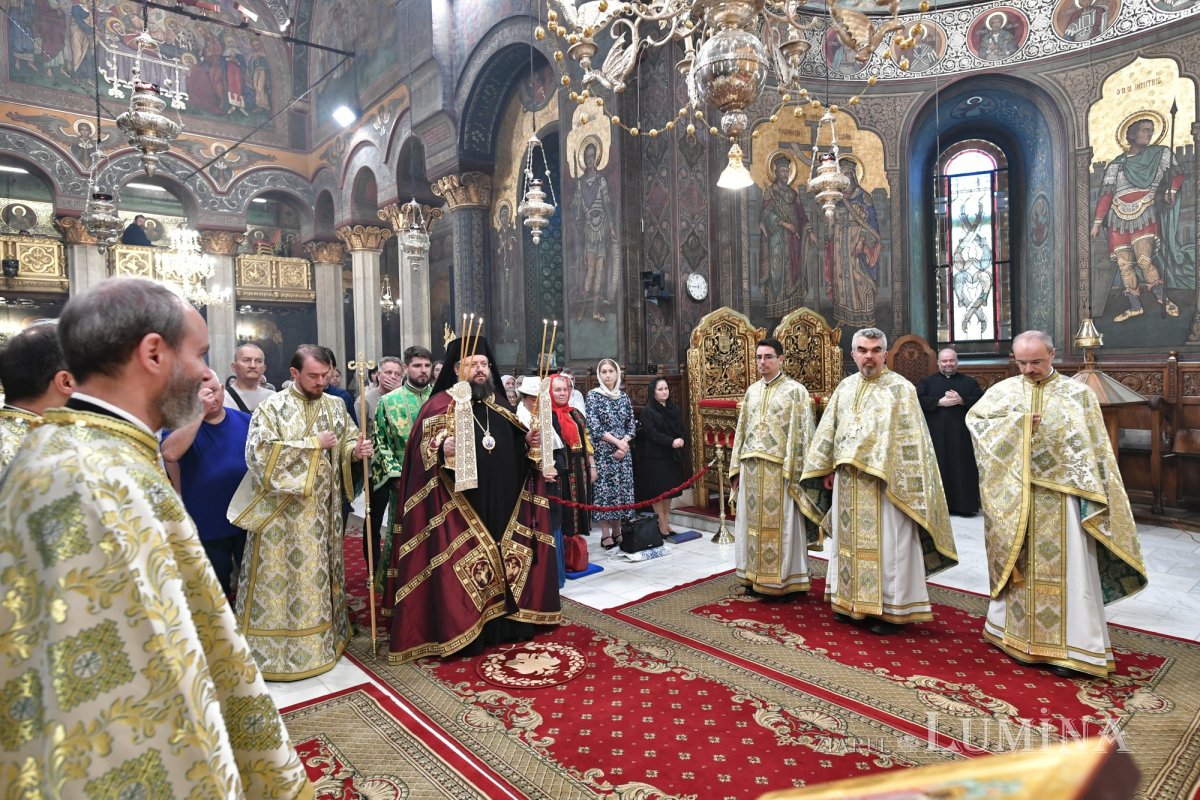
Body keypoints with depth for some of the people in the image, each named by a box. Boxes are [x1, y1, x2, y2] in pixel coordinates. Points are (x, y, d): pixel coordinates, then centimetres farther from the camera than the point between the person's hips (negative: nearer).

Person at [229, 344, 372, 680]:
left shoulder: (334, 405, 5)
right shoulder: (272, 407, -11)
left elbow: (347, 440, 12)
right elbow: (259, 453, -22)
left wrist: (356, 450, -12)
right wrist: (313, 444, -21)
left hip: (323, 508, 5)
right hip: (282, 511, -5)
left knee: (320, 571, 17)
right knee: (281, 577, 3)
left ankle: (323, 636, 32)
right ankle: (274, 649, 17)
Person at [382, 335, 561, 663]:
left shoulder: (500, 405, 13)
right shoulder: (439, 405, -6)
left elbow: (516, 448, 20)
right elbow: (422, 452, -12)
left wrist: (530, 442, 0)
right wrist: (443, 449, -32)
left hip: (503, 506, 6)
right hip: (460, 509, -6)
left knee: (506, 561, 13)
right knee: (462, 568, -2)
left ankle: (505, 623, 28)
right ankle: (460, 632, 12)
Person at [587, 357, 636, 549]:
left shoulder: (624, 397, 10)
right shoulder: (593, 395, -3)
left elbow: (632, 425, 9)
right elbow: (594, 426, -11)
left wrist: (624, 444, -7)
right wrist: (617, 442, -13)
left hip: (623, 451, 4)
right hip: (602, 451, -4)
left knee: (622, 489, 5)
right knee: (603, 489, -3)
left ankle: (617, 531, 14)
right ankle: (605, 534, 4)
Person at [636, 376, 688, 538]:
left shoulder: (674, 408, 12)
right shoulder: (648, 410, -6)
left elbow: (681, 428, 11)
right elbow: (651, 433, -14)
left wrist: (681, 440, -11)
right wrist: (671, 442, -22)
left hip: (673, 455, 6)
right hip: (655, 456, -6)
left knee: (670, 489, 7)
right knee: (657, 490, -3)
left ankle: (667, 521, 14)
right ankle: (662, 524, 3)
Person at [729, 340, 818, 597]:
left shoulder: (795, 390, -3)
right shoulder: (752, 390, 14)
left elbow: (802, 433, -8)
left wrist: (796, 472, -14)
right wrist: (736, 469, 11)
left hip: (779, 469, -5)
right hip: (751, 469, 6)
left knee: (780, 526, 1)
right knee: (753, 524, 11)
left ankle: (782, 580, 13)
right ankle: (755, 576, 22)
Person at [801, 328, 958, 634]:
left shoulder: (900, 388, -6)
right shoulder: (845, 387, 10)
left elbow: (911, 439, -10)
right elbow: (829, 429, 15)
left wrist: (904, 482, -15)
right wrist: (827, 468, 12)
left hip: (884, 480, -5)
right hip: (848, 480, 6)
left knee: (886, 543, 1)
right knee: (849, 539, 13)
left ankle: (890, 607, 13)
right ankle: (850, 600, 25)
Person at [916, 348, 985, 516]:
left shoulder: (969, 381, 12)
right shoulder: (928, 382, 9)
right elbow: (918, 400, -5)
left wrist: (961, 400, -14)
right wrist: (939, 402, -15)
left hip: (961, 434, 1)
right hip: (937, 435, -1)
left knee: (962, 468, 1)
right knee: (939, 468, -1)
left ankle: (964, 505, 7)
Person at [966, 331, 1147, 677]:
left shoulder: (1078, 394, -2)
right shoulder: (1003, 391, 3)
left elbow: (1095, 450, -2)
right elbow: (974, 418, -2)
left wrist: (1097, 499, -7)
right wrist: (1017, 423, -13)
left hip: (1062, 497, -2)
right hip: (1016, 497, 2)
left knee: (1065, 569, 0)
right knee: (1020, 566, 11)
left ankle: (1071, 647, 9)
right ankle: (1019, 636, 26)